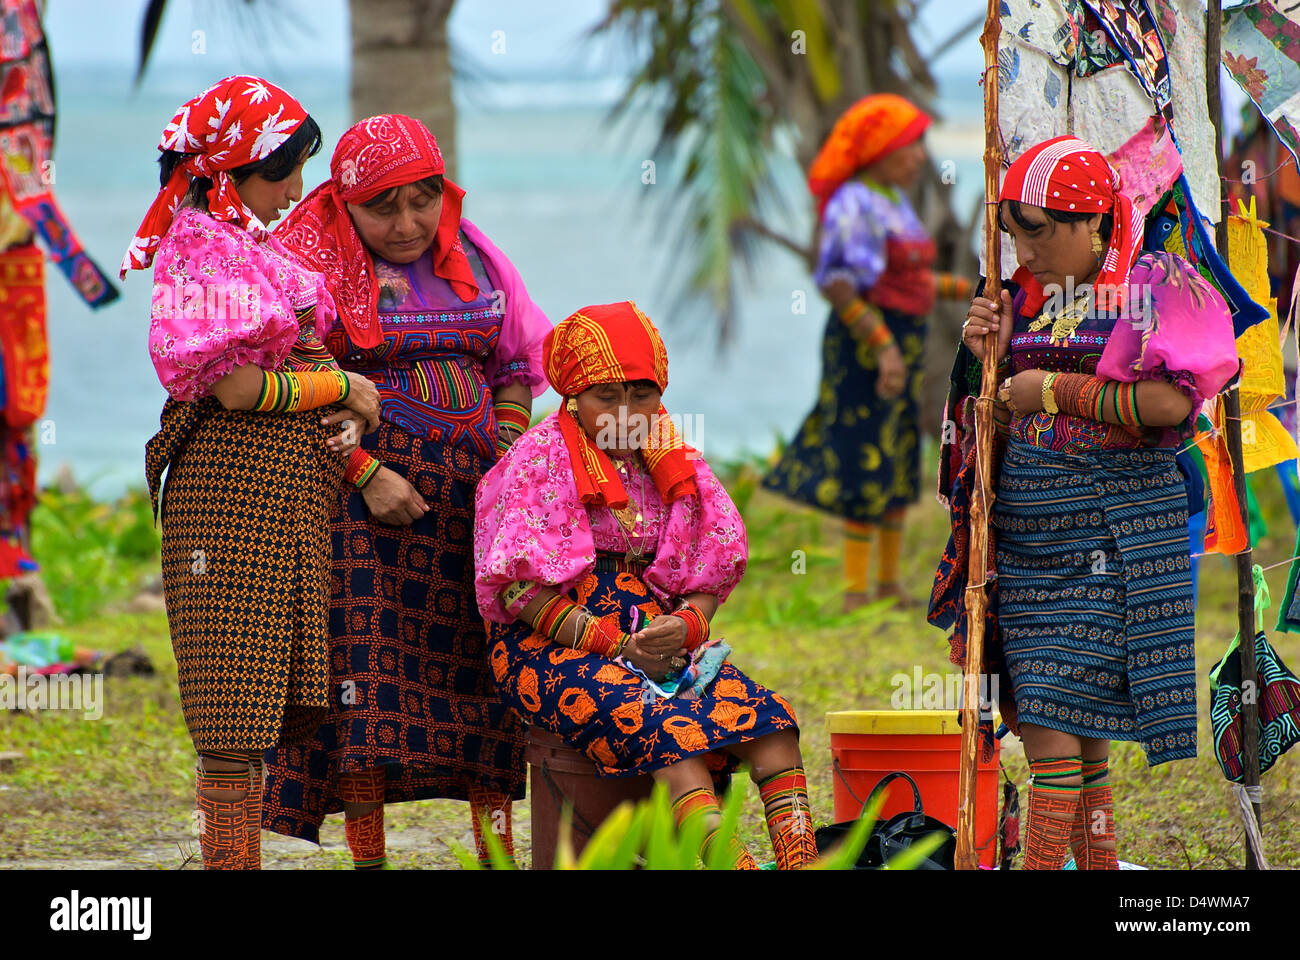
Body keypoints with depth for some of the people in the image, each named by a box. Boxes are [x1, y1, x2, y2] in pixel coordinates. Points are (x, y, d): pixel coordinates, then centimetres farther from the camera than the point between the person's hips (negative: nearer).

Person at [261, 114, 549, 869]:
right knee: (368, 662, -10)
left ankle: (498, 849, 8)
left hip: (474, 488, 5)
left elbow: (515, 372, 16)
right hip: (365, 485, -5)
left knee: (486, 662, 2)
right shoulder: (317, 264, -4)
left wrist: (509, 456, 1)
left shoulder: (473, 258, 11)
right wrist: (365, 475, -18)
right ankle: (367, 854, -7)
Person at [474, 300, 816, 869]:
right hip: (552, 647, -5)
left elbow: (710, 574, 14)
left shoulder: (672, 466, 15)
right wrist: (617, 645, -17)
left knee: (769, 720, -22)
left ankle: (799, 859, -36)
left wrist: (685, 625, -11)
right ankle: (726, 859, -50)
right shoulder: (539, 461, -2)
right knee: (667, 728, -35)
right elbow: (520, 588, -10)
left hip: (660, 636, 5)